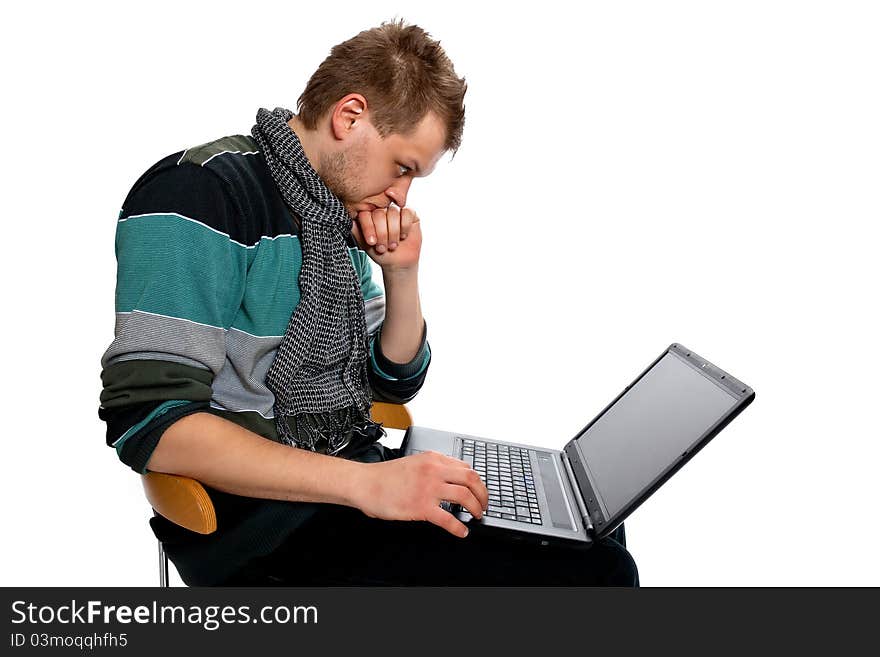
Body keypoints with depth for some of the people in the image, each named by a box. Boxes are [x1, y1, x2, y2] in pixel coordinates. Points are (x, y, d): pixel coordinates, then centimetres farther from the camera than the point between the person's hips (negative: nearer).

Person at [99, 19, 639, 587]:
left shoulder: (341, 217, 11)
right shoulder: (200, 192, -14)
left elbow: (394, 384, 16)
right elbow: (149, 422, -23)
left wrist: (403, 273, -2)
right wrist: (365, 483, -28)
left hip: (351, 473, 8)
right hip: (258, 515, -8)